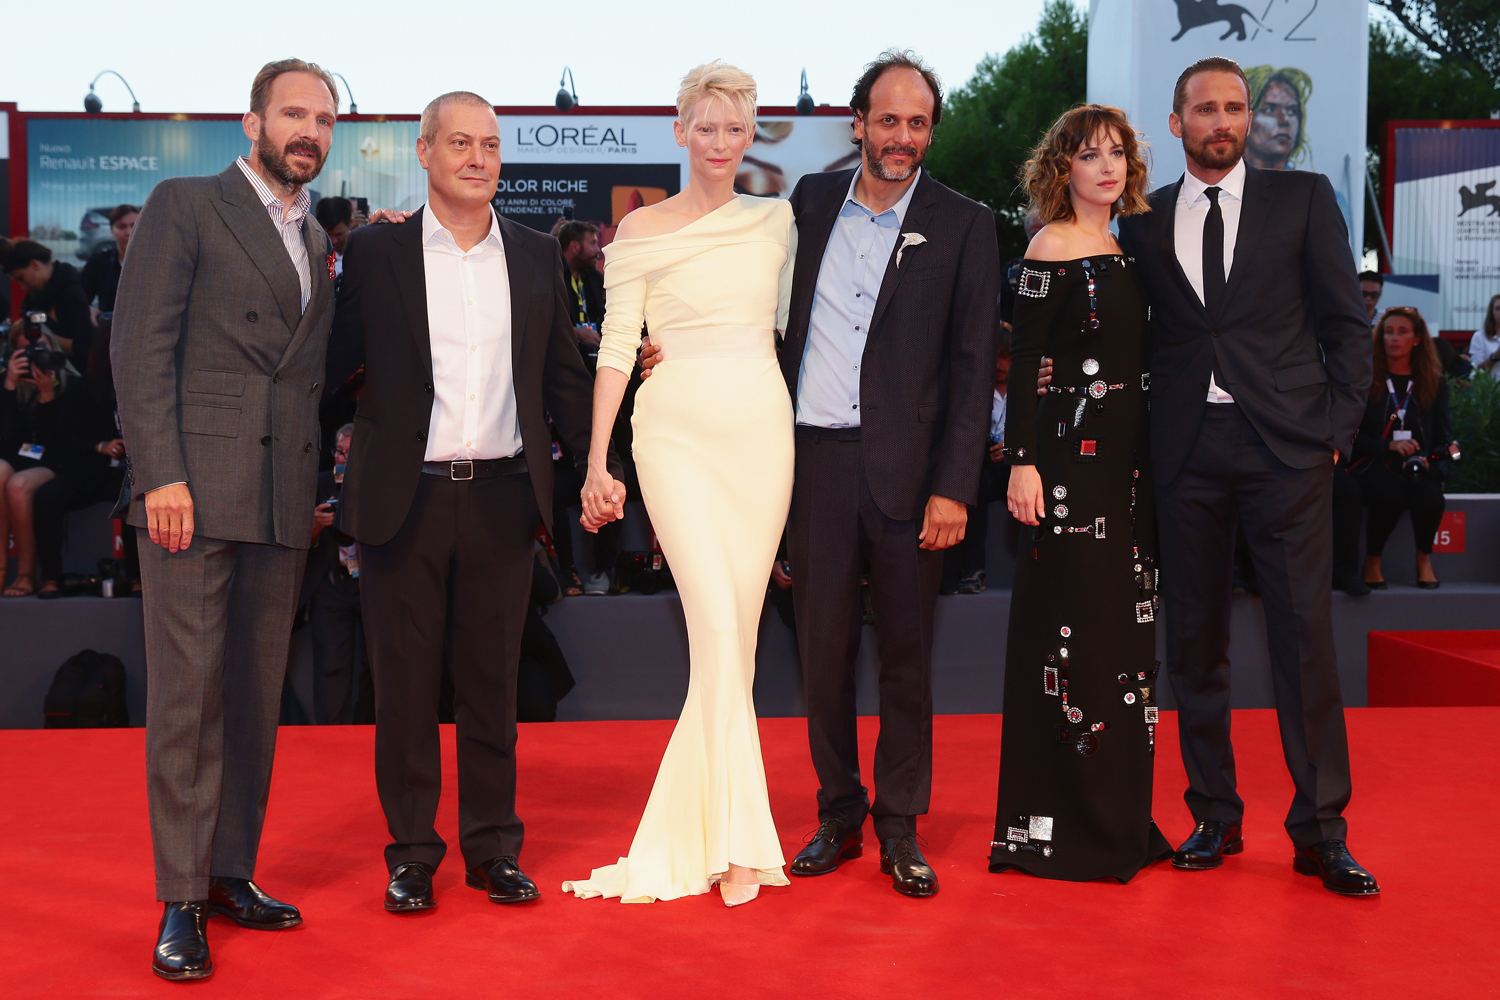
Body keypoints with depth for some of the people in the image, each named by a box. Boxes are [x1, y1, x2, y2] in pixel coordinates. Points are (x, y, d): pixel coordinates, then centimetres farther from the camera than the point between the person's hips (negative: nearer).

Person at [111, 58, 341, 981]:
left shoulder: (318, 243, 20)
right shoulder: (186, 206, 1)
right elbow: (141, 346, -7)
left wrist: (318, 486, 9)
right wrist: (161, 473, -15)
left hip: (284, 500, 6)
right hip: (196, 486, -6)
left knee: (258, 695, 8)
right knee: (188, 693, -4)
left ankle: (231, 873, 18)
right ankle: (182, 902, 2)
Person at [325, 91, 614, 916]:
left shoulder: (536, 258, 9)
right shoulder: (375, 252, 1)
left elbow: (563, 376, 12)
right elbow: (336, 367, 0)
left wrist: (598, 464, 5)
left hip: (502, 499, 2)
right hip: (404, 500, -2)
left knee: (491, 680, 10)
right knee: (405, 685, 5)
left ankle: (494, 847, 21)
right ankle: (411, 853, 18)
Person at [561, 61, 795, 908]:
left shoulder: (778, 220, 11)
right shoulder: (641, 231, 3)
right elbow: (617, 347, 0)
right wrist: (597, 463, -5)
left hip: (762, 431, 3)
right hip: (678, 432, -3)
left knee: (740, 631, 4)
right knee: (716, 622, -14)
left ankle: (702, 814, 16)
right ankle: (739, 839, -11)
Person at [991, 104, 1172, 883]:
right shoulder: (1053, 248, -5)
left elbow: (1142, 359, 16)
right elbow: (1023, 362, -10)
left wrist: (1153, 457, 12)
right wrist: (1022, 462, -18)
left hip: (1131, 456, 7)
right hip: (1071, 451, -7)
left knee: (1127, 631, 10)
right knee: (1076, 628, -6)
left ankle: (1121, 823, 19)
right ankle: (1065, 826, 3)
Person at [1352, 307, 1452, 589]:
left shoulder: (1435, 383, 13)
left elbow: (1443, 436, 10)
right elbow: (1353, 436, 3)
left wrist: (1427, 460, -12)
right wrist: (1389, 445, -14)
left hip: (1423, 467, 2)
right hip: (1375, 466, -1)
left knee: (1429, 495, -33)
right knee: (1391, 495, -35)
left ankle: (1424, 556, -4)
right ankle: (1372, 560, -10)